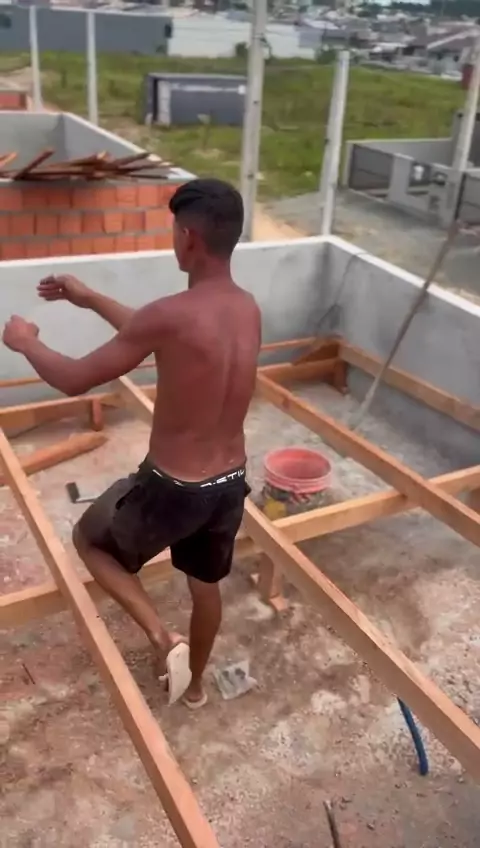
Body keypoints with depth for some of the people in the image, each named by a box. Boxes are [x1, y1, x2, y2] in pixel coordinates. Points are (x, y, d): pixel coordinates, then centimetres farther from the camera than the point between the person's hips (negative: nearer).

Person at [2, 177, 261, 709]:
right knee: (205, 583, 29)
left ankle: (163, 639, 14)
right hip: (230, 482, 7)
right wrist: (90, 300, 19)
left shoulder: (173, 314, -26)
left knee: (89, 540, 23)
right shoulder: (247, 309, -2)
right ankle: (195, 683, 51)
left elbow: (74, 379, -16)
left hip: (171, 489, -6)